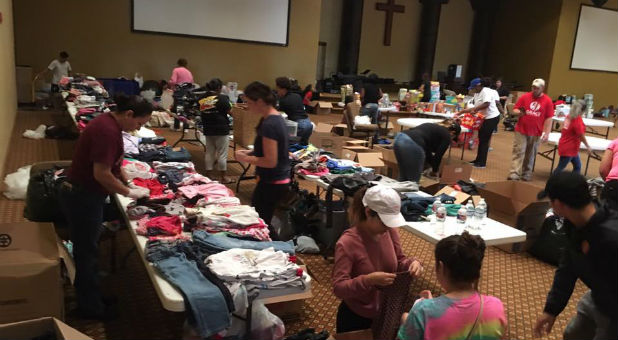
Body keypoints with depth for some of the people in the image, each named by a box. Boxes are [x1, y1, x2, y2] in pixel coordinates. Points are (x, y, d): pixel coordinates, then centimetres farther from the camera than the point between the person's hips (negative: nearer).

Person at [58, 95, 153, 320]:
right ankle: (90, 307, 22)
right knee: (86, 252, 5)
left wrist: (128, 184, 8)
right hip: (82, 198, -10)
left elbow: (111, 164, 16)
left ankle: (90, 297, 37)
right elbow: (101, 174, -28)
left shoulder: (108, 123, 6)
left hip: (83, 195, 10)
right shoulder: (107, 131, -26)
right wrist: (129, 193, -17)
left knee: (87, 250, 21)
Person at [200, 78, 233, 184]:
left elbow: (201, 112, 13)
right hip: (221, 129, -6)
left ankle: (209, 175, 19)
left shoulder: (202, 99, 3)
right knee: (222, 154, 2)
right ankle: (223, 177, 9)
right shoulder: (222, 98, -14)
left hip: (208, 130, 6)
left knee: (209, 152, 13)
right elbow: (230, 111, -8)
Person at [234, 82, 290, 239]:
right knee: (260, 221, 19)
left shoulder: (269, 125, -23)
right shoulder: (277, 118, 7)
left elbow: (270, 161, -24)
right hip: (281, 180, 10)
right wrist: (250, 152, 7)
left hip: (272, 184, -10)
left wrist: (246, 158, -12)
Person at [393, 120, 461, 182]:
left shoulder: (433, 127, 33)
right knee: (413, 181, 5)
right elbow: (438, 156, 12)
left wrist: (433, 166, 42)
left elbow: (426, 149, 35)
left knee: (403, 178, 20)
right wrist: (434, 171, 29)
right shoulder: (446, 136, 13)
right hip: (412, 145, -8)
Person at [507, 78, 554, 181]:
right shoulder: (524, 97, 0)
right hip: (521, 131, -1)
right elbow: (515, 110, 4)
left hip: (536, 133, 1)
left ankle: (526, 174, 22)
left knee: (530, 155, 11)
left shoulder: (547, 101, 0)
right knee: (518, 152, -5)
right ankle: (514, 174, -8)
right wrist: (519, 113, -19)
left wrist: (546, 133, -5)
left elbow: (548, 118, 0)